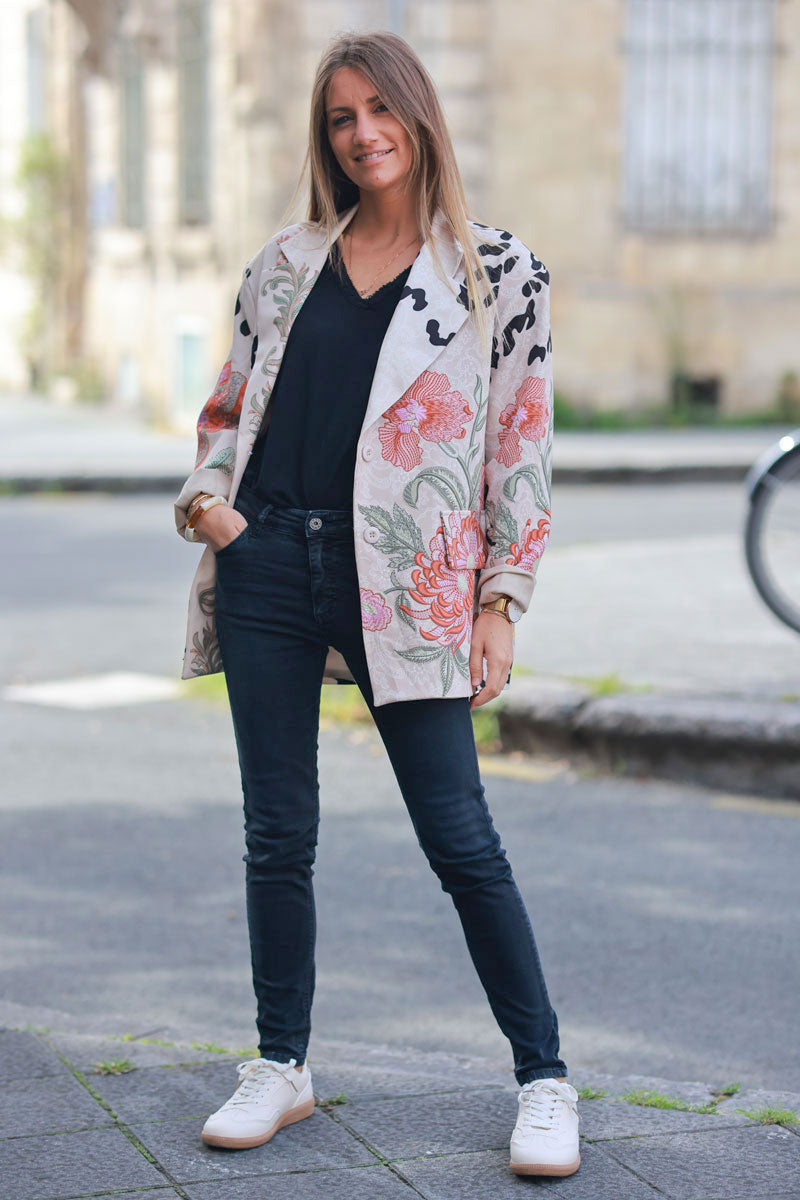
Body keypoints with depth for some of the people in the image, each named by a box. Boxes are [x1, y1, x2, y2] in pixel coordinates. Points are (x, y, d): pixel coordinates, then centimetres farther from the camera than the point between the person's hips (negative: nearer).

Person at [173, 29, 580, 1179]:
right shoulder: (287, 262, 11)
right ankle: (282, 1066, 21)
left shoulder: (498, 267, 3)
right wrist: (206, 495, 0)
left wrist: (500, 603, -4)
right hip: (267, 565, 4)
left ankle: (545, 1081, 8)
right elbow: (228, 404, 20)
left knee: (460, 838, -3)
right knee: (278, 832, 8)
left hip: (405, 581, -3)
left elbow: (523, 445, 2)